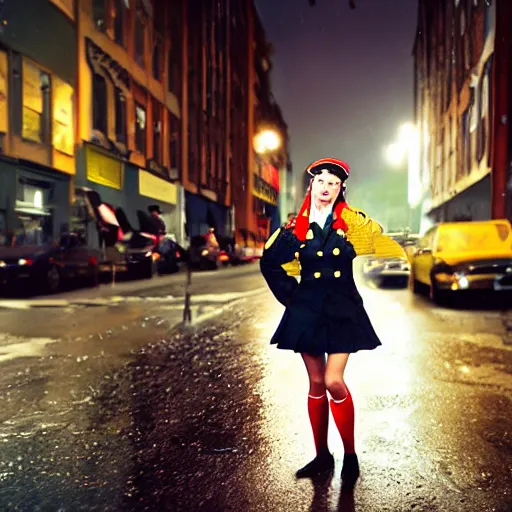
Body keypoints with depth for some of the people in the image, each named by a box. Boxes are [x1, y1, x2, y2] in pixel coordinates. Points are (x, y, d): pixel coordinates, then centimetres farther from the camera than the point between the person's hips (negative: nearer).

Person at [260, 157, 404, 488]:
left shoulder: (352, 221, -1)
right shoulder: (297, 226, 3)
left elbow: (386, 245, 10)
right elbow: (270, 262, 12)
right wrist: (290, 295, 7)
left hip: (343, 309, -2)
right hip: (307, 310, 2)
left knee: (334, 382, -10)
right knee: (316, 384, 8)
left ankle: (350, 455, 11)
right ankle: (322, 455, 23)